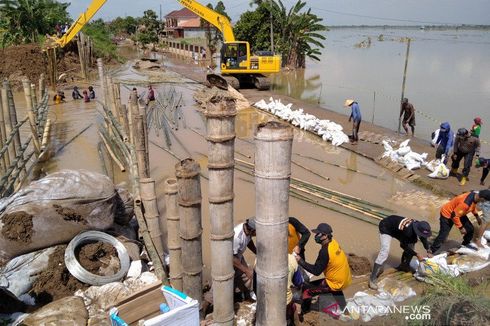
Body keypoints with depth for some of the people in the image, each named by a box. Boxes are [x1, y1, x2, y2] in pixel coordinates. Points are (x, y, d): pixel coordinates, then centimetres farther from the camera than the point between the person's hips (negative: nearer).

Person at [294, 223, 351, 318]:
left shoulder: (325, 251, -27)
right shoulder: (333, 242, -2)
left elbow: (316, 271, -21)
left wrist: (300, 261, -18)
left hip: (336, 283, -8)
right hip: (344, 279, 8)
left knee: (306, 290, -3)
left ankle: (302, 312, 13)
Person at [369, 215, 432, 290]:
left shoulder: (419, 226, -17)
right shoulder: (408, 231, -40)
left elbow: (424, 239, 5)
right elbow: (404, 246, -23)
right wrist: (417, 254, -19)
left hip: (396, 227, 8)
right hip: (386, 228, -8)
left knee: (410, 245, 4)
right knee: (385, 251, -23)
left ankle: (403, 266, 28)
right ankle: (373, 278, -24)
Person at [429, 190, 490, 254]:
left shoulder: (475, 195, -13)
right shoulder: (465, 203, -40)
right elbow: (454, 215, -31)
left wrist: (477, 216, 17)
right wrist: (461, 227, -21)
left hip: (459, 213, 9)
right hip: (447, 214, -9)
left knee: (470, 229, 12)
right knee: (443, 235, -10)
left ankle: (466, 244, 38)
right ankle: (432, 252, 1)